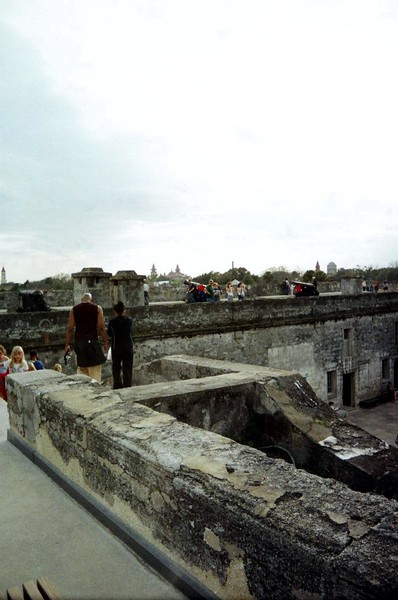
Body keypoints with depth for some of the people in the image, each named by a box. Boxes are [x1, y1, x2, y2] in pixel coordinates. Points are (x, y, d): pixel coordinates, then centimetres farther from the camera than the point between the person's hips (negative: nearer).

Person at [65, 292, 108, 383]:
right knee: (95, 371, 0)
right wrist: (105, 342, 1)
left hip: (79, 342, 3)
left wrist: (67, 344, 7)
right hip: (92, 341, -3)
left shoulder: (74, 309, 7)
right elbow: (101, 327, -4)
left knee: (81, 367, 13)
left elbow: (70, 328, 3)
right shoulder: (97, 308, 2)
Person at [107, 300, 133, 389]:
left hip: (116, 347, -1)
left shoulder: (112, 322, -10)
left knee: (116, 367, 11)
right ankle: (127, 385, 11)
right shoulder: (129, 320, -7)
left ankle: (117, 386, 11)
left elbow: (109, 333, -1)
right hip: (127, 346, 1)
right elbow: (130, 331, 5)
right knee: (127, 367, 9)